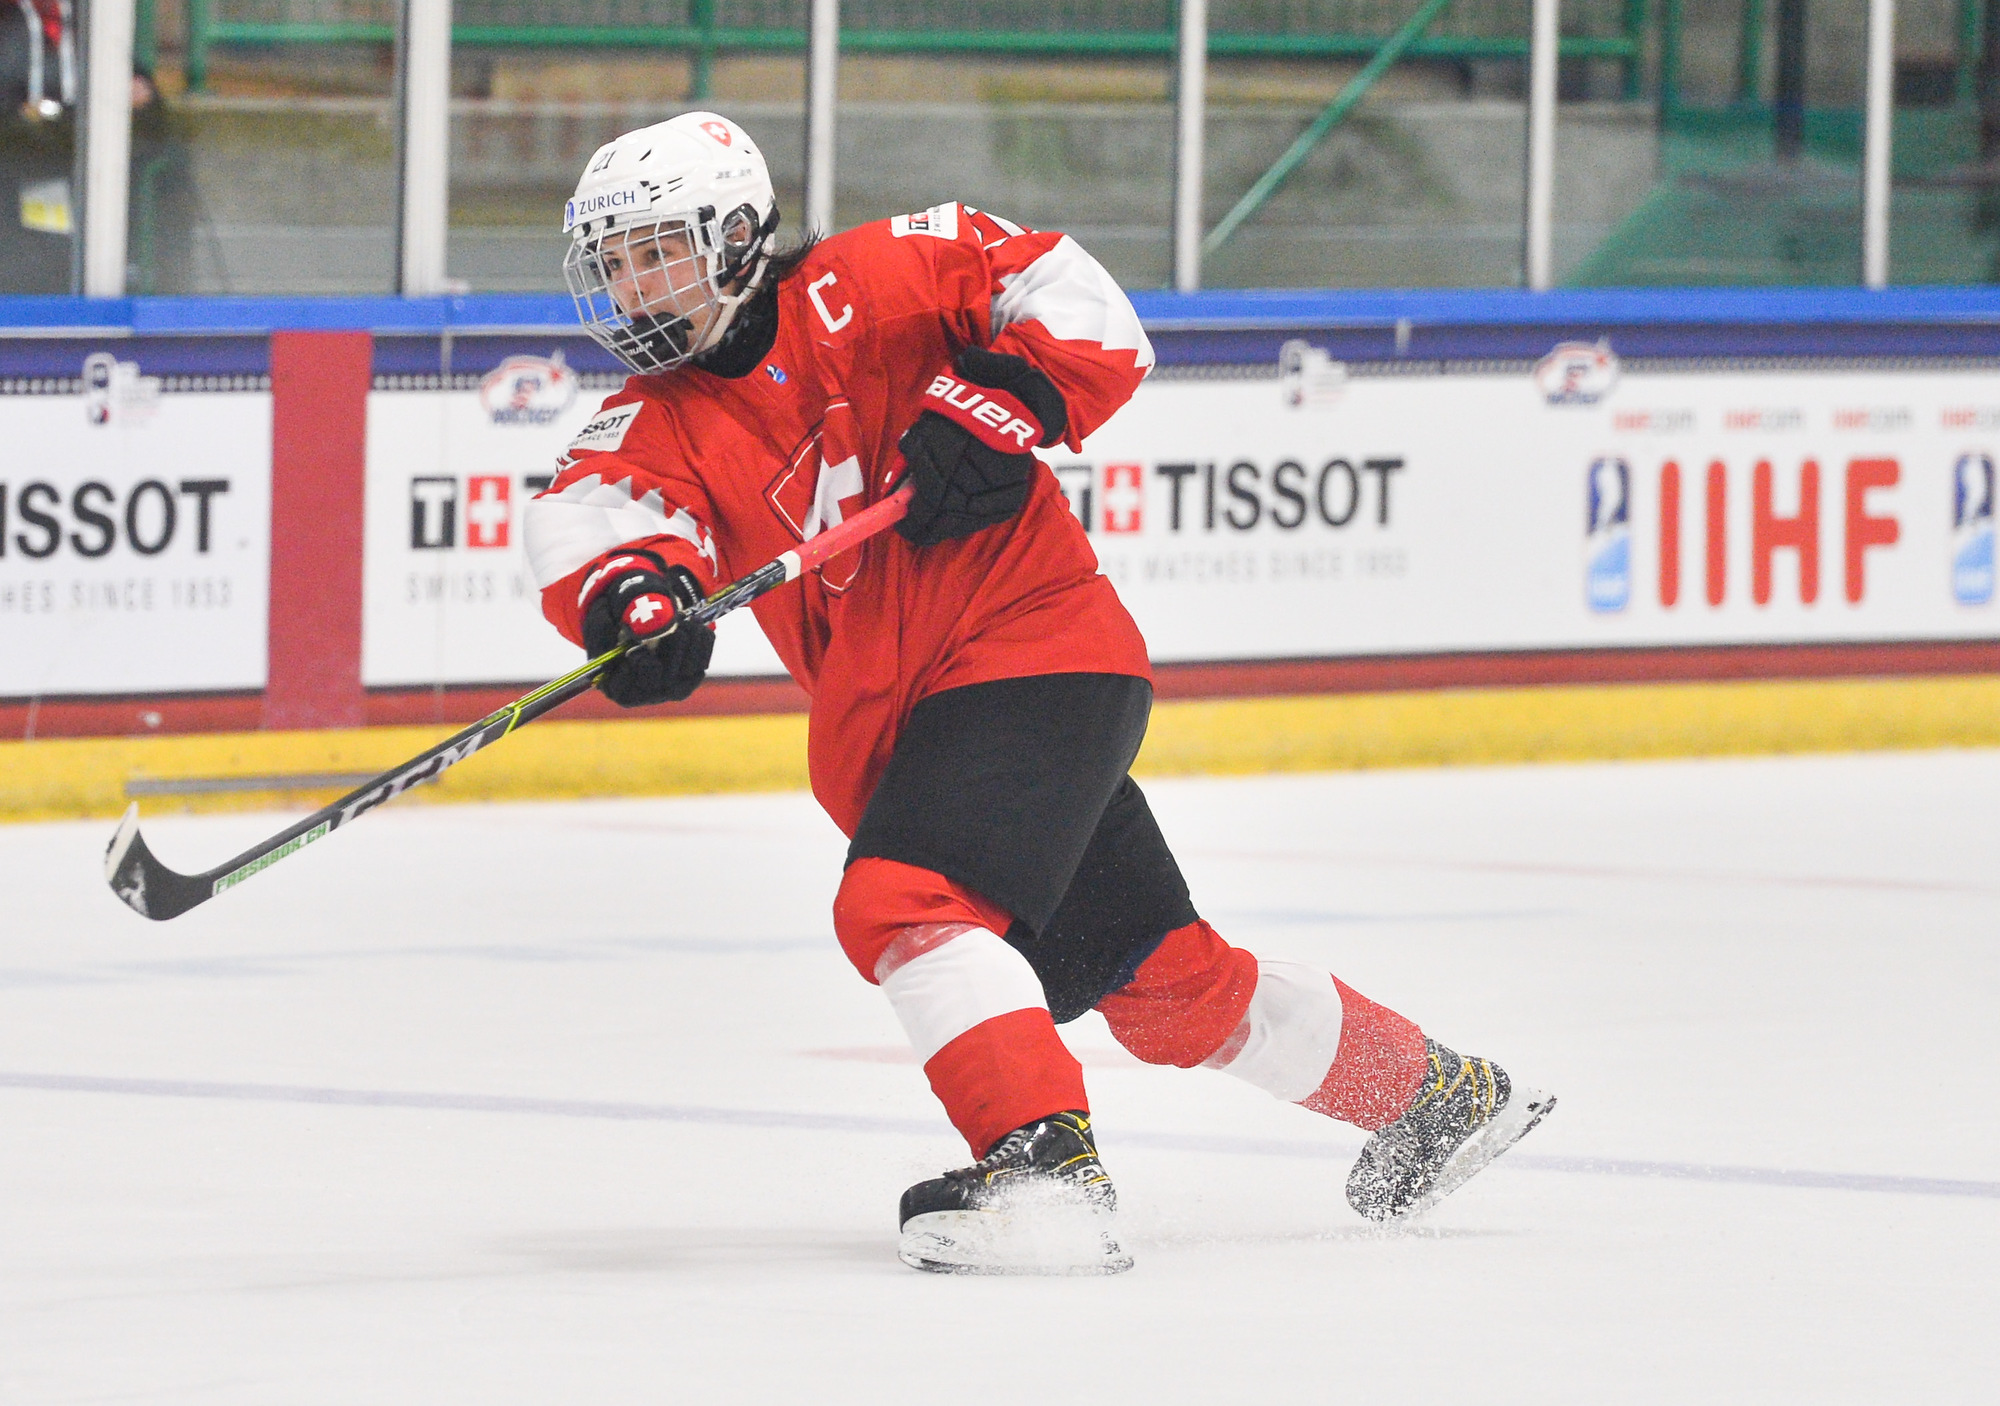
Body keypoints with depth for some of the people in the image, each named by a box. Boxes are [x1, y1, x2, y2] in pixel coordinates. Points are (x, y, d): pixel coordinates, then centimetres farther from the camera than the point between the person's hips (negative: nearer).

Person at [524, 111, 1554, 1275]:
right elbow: (589, 512, -16)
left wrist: (995, 408, -26)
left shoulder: (862, 290, -7)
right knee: (1158, 982, 14)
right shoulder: (660, 423, 6)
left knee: (903, 904, -27)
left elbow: (1079, 306, -10)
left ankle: (1047, 1169, -32)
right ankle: (1436, 1095, 30)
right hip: (896, 725, 7)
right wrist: (630, 593, -39)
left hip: (1034, 654, -7)